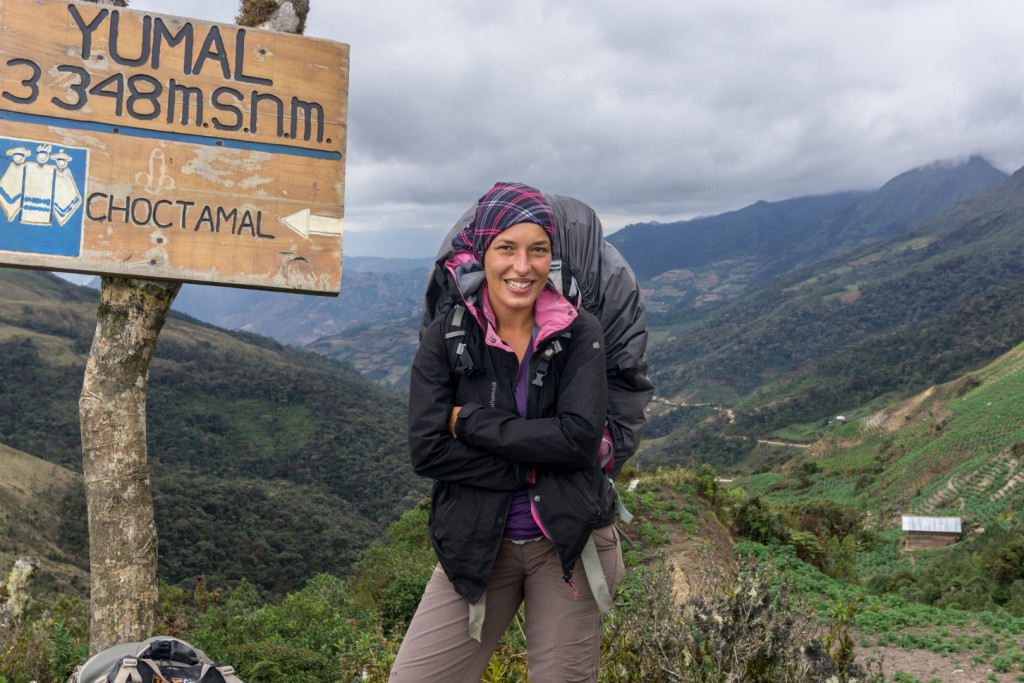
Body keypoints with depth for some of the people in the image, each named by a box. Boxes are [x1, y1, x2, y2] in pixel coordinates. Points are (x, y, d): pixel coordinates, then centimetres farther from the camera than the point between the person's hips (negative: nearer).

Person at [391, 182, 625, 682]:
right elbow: (426, 451, -12)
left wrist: (471, 421, -14)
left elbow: (580, 437, -16)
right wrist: (536, 465, -16)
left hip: (567, 540, 0)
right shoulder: (446, 338, -4)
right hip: (477, 544, 1)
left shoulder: (579, 333, -4)